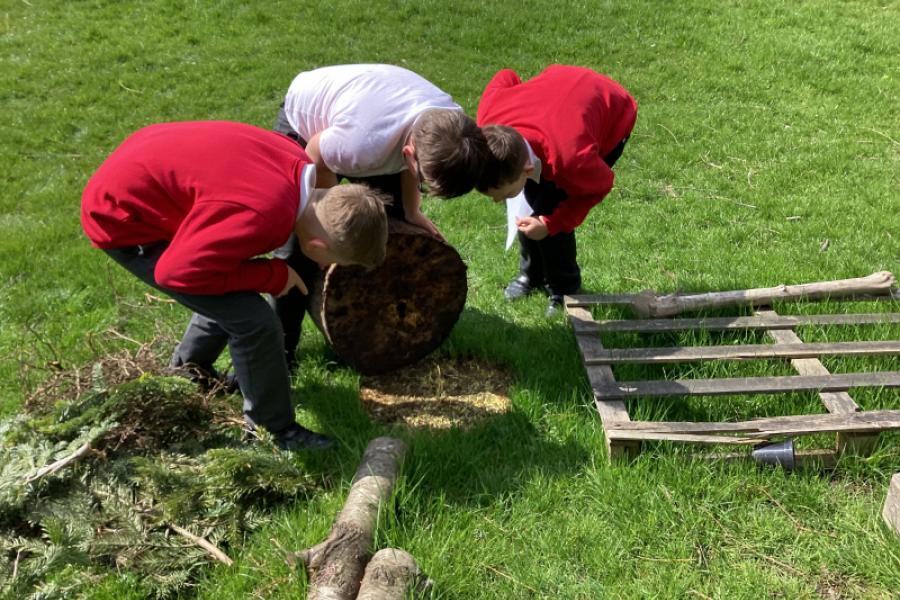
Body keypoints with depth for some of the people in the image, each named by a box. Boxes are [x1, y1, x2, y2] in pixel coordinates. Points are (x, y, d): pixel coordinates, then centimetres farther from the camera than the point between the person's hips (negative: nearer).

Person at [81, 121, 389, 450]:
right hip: (122, 218, -9)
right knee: (253, 322, -12)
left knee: (237, 293, 21)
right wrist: (274, 275, -20)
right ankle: (279, 430, 7)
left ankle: (189, 370, 42)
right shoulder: (263, 216, -36)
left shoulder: (298, 165, -9)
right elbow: (175, 271, -30)